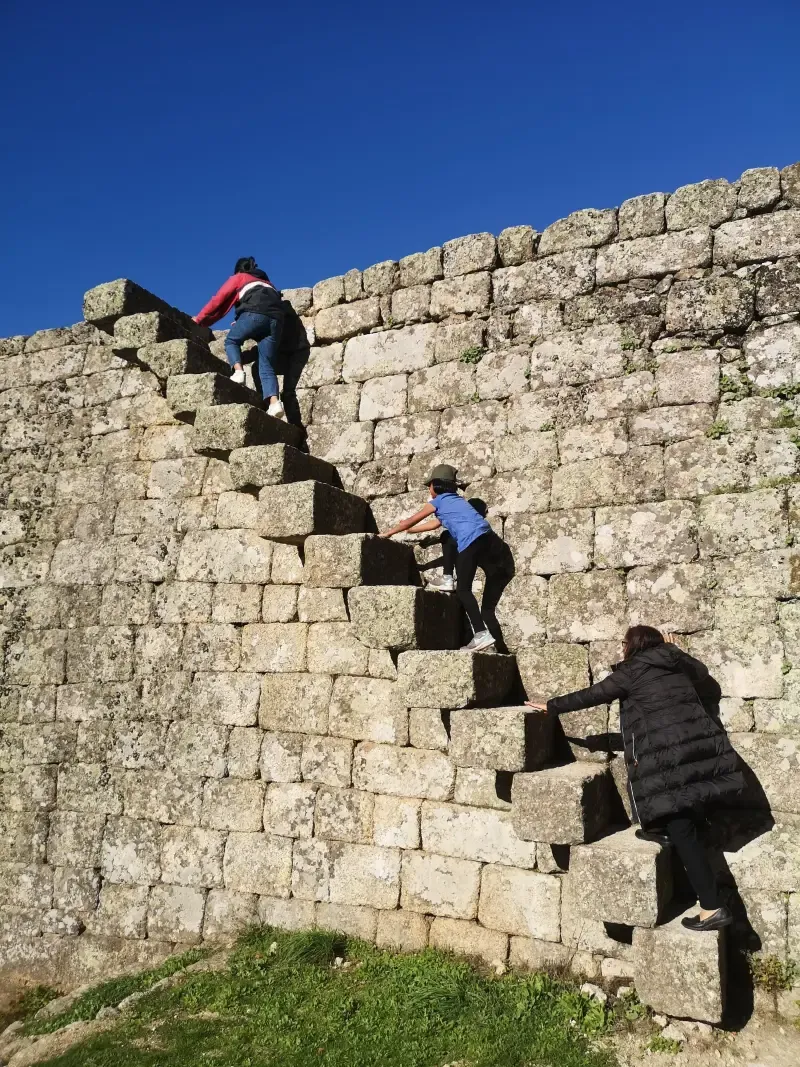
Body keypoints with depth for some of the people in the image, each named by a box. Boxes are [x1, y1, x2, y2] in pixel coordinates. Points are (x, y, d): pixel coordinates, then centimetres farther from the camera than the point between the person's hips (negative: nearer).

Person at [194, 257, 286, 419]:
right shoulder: (267, 283, 42)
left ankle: (238, 372, -9)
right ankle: (274, 402, -24)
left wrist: (200, 319, 31)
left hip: (256, 313, -4)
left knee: (231, 340, 20)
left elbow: (219, 299, 23)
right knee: (267, 366, -1)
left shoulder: (238, 277, 28)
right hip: (276, 318, 4)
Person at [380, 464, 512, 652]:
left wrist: (389, 533, 35)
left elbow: (411, 521, 21)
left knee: (463, 589, -7)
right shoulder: (454, 499, 35)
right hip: (490, 539, 8)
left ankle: (481, 634, -19)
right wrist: (405, 530, 56)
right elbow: (434, 524, 46)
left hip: (472, 542, -8)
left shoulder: (440, 500, 14)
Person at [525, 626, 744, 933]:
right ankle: (663, 826, 30)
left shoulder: (632, 672, 2)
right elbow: (703, 677, 38)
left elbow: (590, 695, 8)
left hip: (670, 757, -7)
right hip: (704, 744, 7)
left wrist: (552, 706, 18)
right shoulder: (679, 662, 17)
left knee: (683, 832, 0)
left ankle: (713, 908, 1)